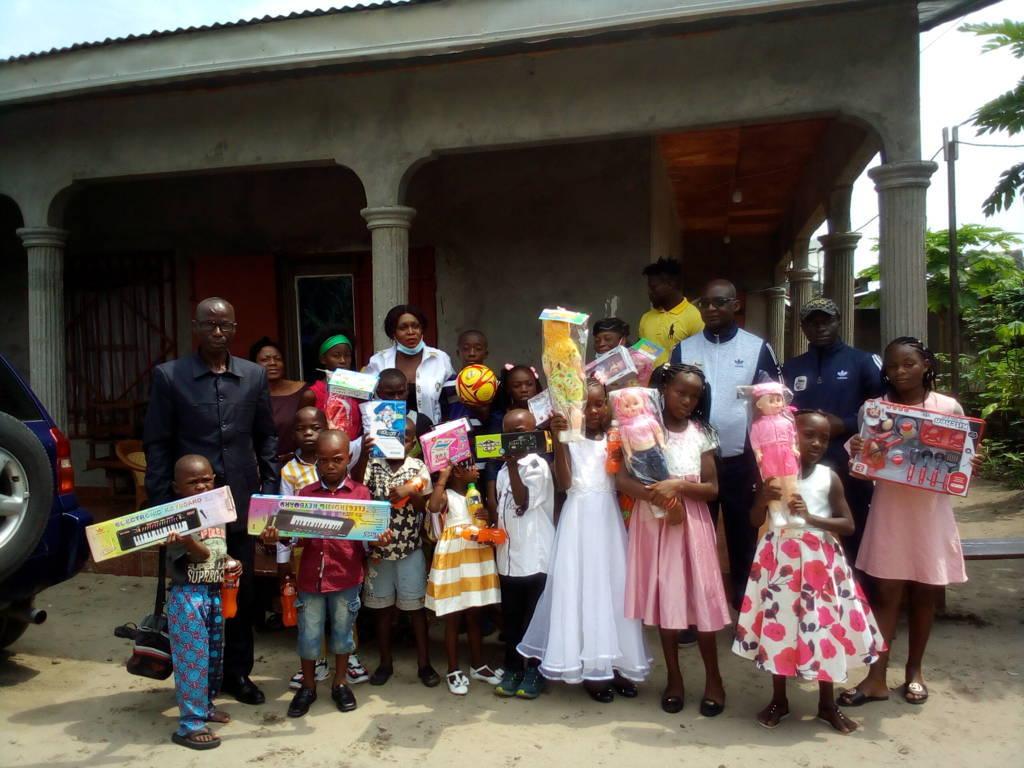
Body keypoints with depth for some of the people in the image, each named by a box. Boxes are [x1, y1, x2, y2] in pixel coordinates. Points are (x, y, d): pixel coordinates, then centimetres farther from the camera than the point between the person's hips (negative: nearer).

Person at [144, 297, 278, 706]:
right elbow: (157, 443, -2)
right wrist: (162, 503, -7)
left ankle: (237, 672, 26)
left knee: (242, 591, 10)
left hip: (241, 504, 2)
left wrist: (270, 487, 3)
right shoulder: (168, 376, -2)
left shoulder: (254, 375, 6)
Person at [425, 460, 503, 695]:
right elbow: (433, 507, -32)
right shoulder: (447, 496, -9)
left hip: (477, 558, 6)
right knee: (452, 620, 3)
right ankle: (454, 671, 13)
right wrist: (442, 476, -27)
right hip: (453, 559, -6)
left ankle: (478, 665, 25)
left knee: (474, 616, 14)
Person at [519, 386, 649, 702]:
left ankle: (615, 662, 18)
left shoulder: (613, 439, 8)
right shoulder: (569, 438, -1)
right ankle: (590, 666, 7)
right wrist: (558, 439, -22)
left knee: (613, 585, 7)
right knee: (582, 586, -2)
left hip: (608, 516, 4)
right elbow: (564, 482, -14)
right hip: (580, 516, -4)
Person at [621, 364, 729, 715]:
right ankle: (674, 678, 22)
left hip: (693, 523, 0)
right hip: (654, 522, 0)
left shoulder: (701, 433, 2)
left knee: (700, 598, 3)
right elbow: (623, 479, -8)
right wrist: (657, 496, -22)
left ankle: (713, 679, 20)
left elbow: (712, 488, -1)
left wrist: (679, 485, -17)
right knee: (664, 599, 7)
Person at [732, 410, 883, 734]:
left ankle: (827, 704, 27)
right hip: (781, 558, 0)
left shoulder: (829, 477, -2)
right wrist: (763, 499, -18)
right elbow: (755, 522, 1)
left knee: (824, 627, 7)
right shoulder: (774, 473, -4)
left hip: (819, 560, 0)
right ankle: (778, 699, 26)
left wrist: (811, 517, -16)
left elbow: (848, 524, -2)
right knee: (777, 625, 7)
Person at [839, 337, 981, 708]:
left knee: (924, 594, 12)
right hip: (889, 511, 0)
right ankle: (876, 678, 8)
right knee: (886, 593, 2)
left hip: (930, 512, 0)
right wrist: (855, 451, -19)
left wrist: (971, 466, -15)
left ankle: (914, 671, 29)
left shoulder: (950, 408, 0)